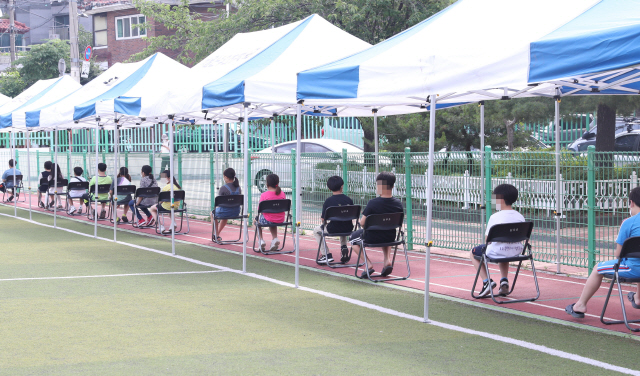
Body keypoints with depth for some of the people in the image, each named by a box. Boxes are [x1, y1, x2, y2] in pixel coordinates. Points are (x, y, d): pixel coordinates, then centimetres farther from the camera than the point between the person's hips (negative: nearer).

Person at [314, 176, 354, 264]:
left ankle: (327, 255, 15)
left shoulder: (328, 201, -13)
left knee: (316, 230, 24)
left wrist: (321, 216, 16)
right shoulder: (349, 200, -4)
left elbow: (323, 219, -7)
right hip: (348, 230, 4)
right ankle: (344, 247, 24)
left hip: (333, 230, -4)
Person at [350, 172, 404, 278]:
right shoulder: (398, 204, -10)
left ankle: (369, 264, 10)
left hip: (372, 239, -4)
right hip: (390, 239, 4)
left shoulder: (373, 203, -24)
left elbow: (362, 223, -17)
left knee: (353, 238, 27)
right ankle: (387, 260, 21)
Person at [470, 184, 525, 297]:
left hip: (496, 252, -5)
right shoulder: (520, 217, -1)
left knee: (474, 252, 23)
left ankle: (486, 281, 8)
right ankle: (504, 281, 26)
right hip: (516, 252, 6)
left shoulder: (495, 217, -16)